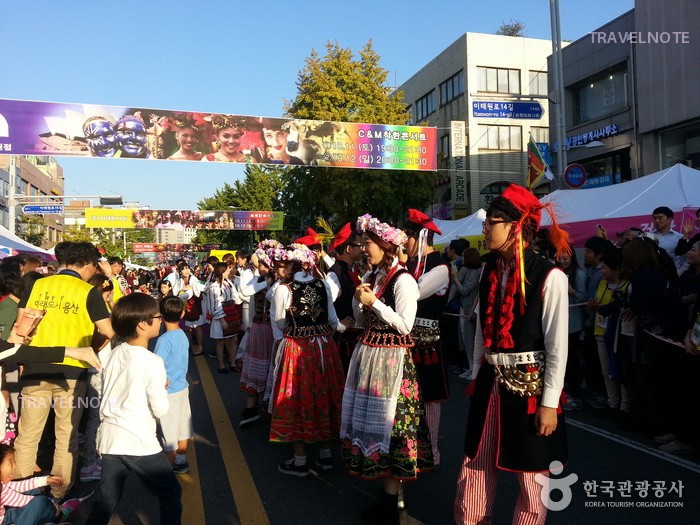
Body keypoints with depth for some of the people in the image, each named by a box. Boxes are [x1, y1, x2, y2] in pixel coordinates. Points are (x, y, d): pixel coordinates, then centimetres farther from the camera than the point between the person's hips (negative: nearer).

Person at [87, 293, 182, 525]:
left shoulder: (114, 354, 4)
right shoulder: (153, 362, -17)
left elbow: (106, 395, 12)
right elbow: (161, 410, -14)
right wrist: (163, 387, 4)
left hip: (109, 438, 7)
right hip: (139, 443, -6)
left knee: (106, 500, 18)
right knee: (171, 495, 11)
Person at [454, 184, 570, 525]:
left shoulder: (549, 277, -15)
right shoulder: (490, 270, 4)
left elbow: (557, 346, -13)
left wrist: (549, 402, -12)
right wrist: (476, 376, 13)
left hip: (530, 384, -6)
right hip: (491, 381, 6)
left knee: (531, 475, 10)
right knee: (475, 464, 15)